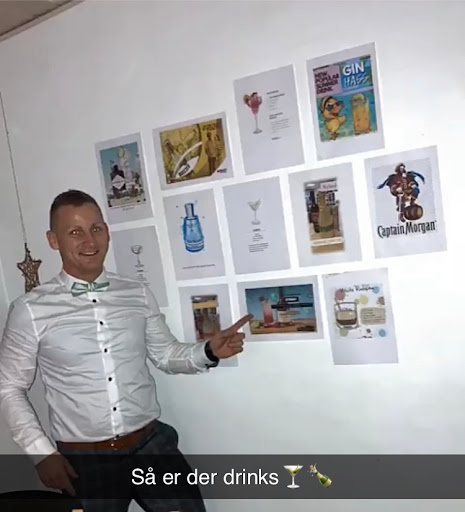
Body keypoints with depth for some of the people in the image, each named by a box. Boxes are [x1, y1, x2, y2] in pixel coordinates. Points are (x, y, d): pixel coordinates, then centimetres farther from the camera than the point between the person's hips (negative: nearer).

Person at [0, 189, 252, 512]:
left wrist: (210, 351, -10)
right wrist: (42, 453, -5)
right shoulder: (30, 310, -9)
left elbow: (166, 355, 8)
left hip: (151, 443, 2)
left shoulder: (138, 294, -2)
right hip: (82, 459, -1)